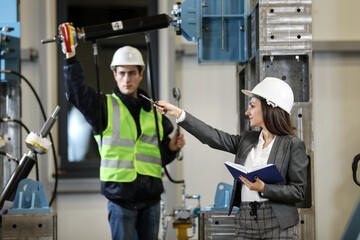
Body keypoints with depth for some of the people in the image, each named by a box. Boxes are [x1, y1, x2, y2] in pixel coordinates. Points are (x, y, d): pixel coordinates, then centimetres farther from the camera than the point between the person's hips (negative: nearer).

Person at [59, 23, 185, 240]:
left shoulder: (154, 112, 13)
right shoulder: (104, 106, 2)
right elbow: (76, 93, -16)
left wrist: (172, 147, -2)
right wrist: (71, 59, -25)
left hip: (150, 197, 4)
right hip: (120, 196, -4)